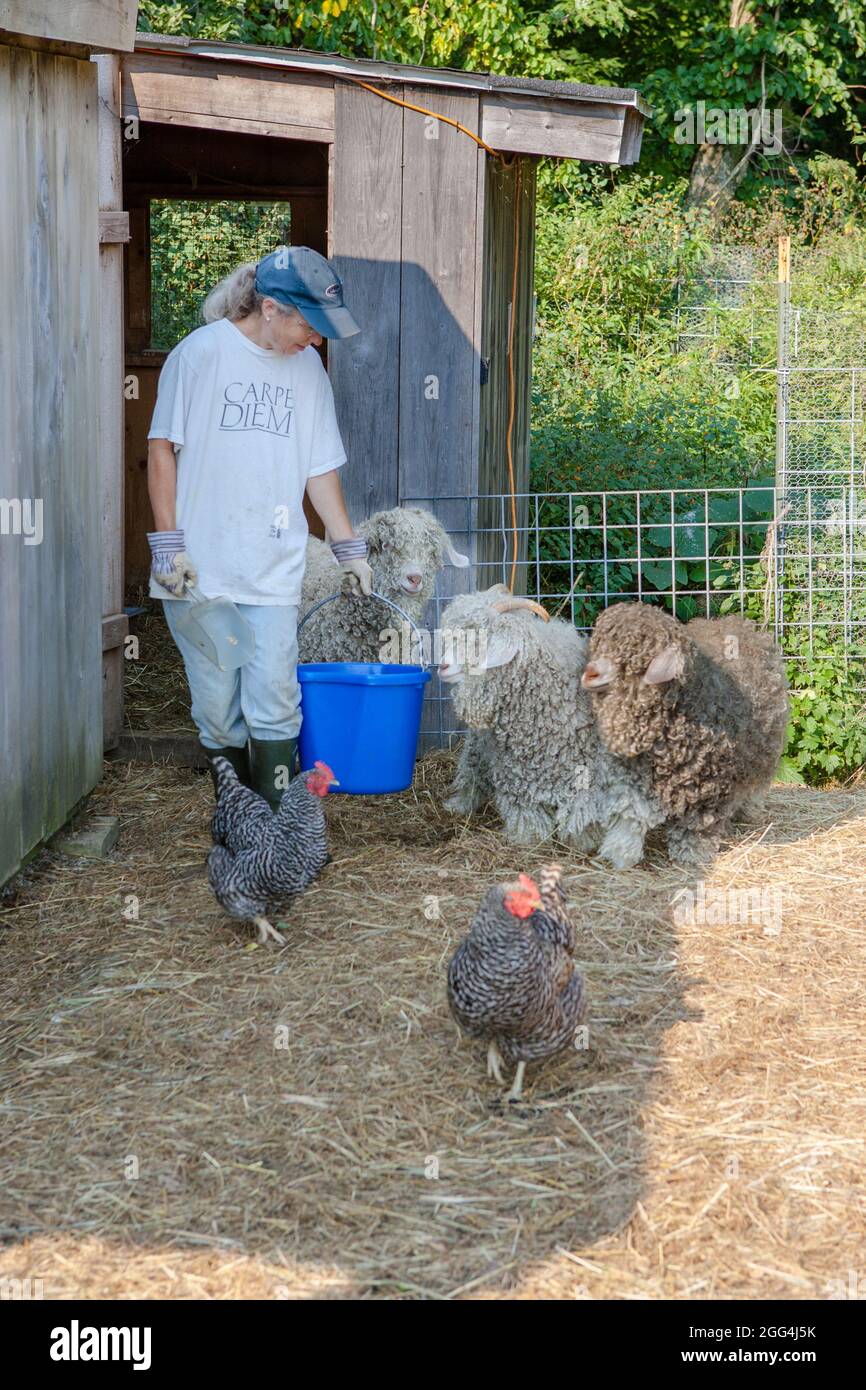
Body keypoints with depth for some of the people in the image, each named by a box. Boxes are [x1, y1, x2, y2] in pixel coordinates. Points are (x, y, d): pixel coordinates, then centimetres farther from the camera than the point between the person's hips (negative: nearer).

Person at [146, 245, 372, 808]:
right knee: (218, 711, 1)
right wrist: (169, 545, -6)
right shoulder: (202, 352, -4)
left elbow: (320, 467, 17)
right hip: (200, 570, -3)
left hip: (274, 572, 3)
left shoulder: (308, 367, 11)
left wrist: (350, 549, 15)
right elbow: (163, 449, -1)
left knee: (273, 707, -7)